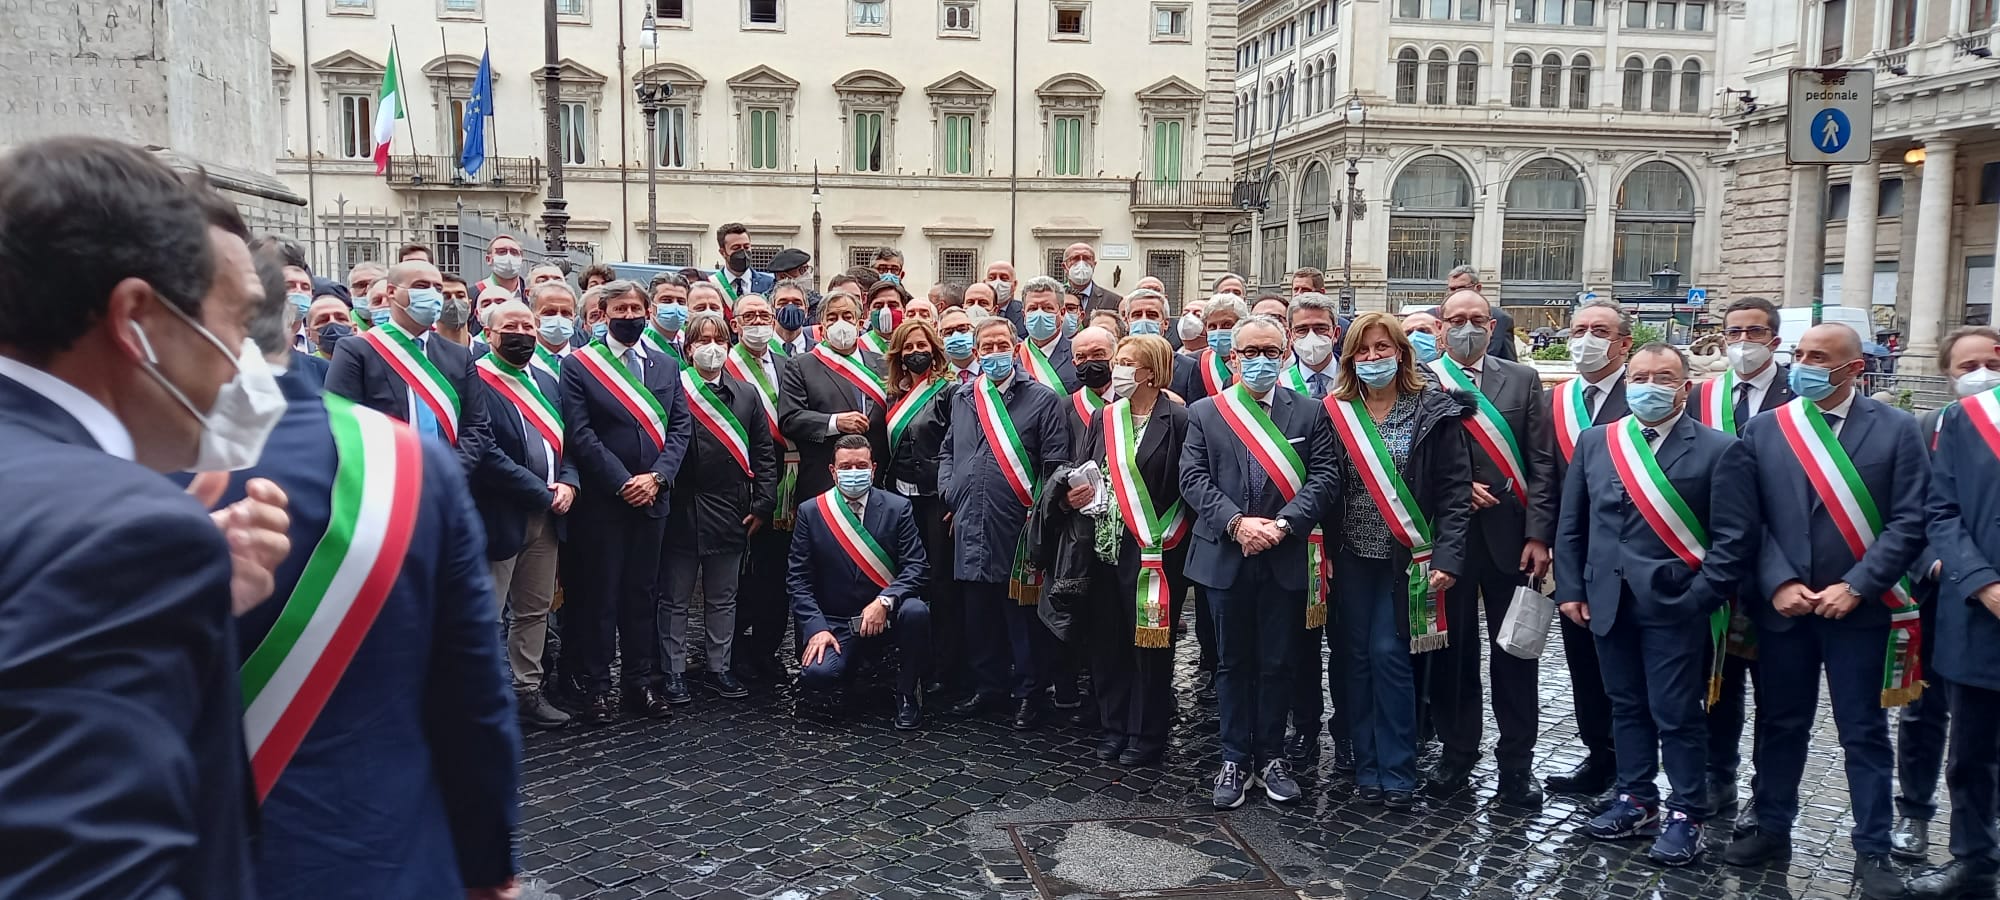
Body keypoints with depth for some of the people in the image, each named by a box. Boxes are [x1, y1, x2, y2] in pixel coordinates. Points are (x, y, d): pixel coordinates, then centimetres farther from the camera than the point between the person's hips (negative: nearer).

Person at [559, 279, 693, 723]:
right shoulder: (578, 365, -1)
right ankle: (597, 686, 11)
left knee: (642, 592, 11)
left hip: (652, 498, 4)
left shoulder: (667, 365, 12)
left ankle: (643, 681, 18)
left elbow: (681, 427, 7)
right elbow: (580, 434, -8)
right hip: (601, 500, -4)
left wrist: (657, 476, -8)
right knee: (599, 595, 2)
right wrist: (622, 482, -13)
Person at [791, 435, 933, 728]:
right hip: (835, 624, 0)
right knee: (816, 674, -27)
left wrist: (884, 602, -26)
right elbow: (799, 579, -1)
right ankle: (851, 666, 14)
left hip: (886, 618, 0)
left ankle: (908, 690, -5)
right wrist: (817, 627, -14)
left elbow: (916, 568, -9)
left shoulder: (898, 508, -2)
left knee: (916, 611, -33)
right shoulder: (811, 512, 0)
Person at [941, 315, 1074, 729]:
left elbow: (1055, 464, -6)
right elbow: (948, 452, 25)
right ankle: (990, 685, 28)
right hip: (971, 526, 5)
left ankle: (1029, 692, 16)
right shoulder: (962, 397, 13)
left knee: (1023, 614, 3)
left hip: (1020, 528, -5)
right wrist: (949, 494, 11)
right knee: (978, 613, 13)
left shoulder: (1043, 398, -2)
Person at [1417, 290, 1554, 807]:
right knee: (1453, 651, 9)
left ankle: (1516, 763, 18)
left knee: (1514, 652, 7)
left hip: (1509, 536, 1)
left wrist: (1538, 536, -6)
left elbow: (1542, 465, 2)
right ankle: (1457, 752, 24)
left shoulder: (1522, 380, 6)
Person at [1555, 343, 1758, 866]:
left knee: (1677, 715, 4)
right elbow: (1571, 524, 11)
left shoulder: (1719, 450, -5)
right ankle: (1636, 799, 29)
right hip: (1608, 602, 4)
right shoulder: (1595, 442, 8)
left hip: (1675, 605, -4)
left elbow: (1735, 538, -9)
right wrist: (1570, 589, 5)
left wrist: (1697, 598, -14)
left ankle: (1685, 815, 18)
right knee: (1626, 705, 15)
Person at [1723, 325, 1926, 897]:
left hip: (1860, 608, -2)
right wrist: (1778, 584, -10)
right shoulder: (1763, 430, 4)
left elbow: (1909, 522, -6)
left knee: (1864, 733, 7)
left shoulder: (1895, 429, -1)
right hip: (1782, 605, 2)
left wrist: (1856, 587, -13)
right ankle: (1773, 830, 26)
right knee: (1780, 724, 12)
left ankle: (1873, 850, 19)